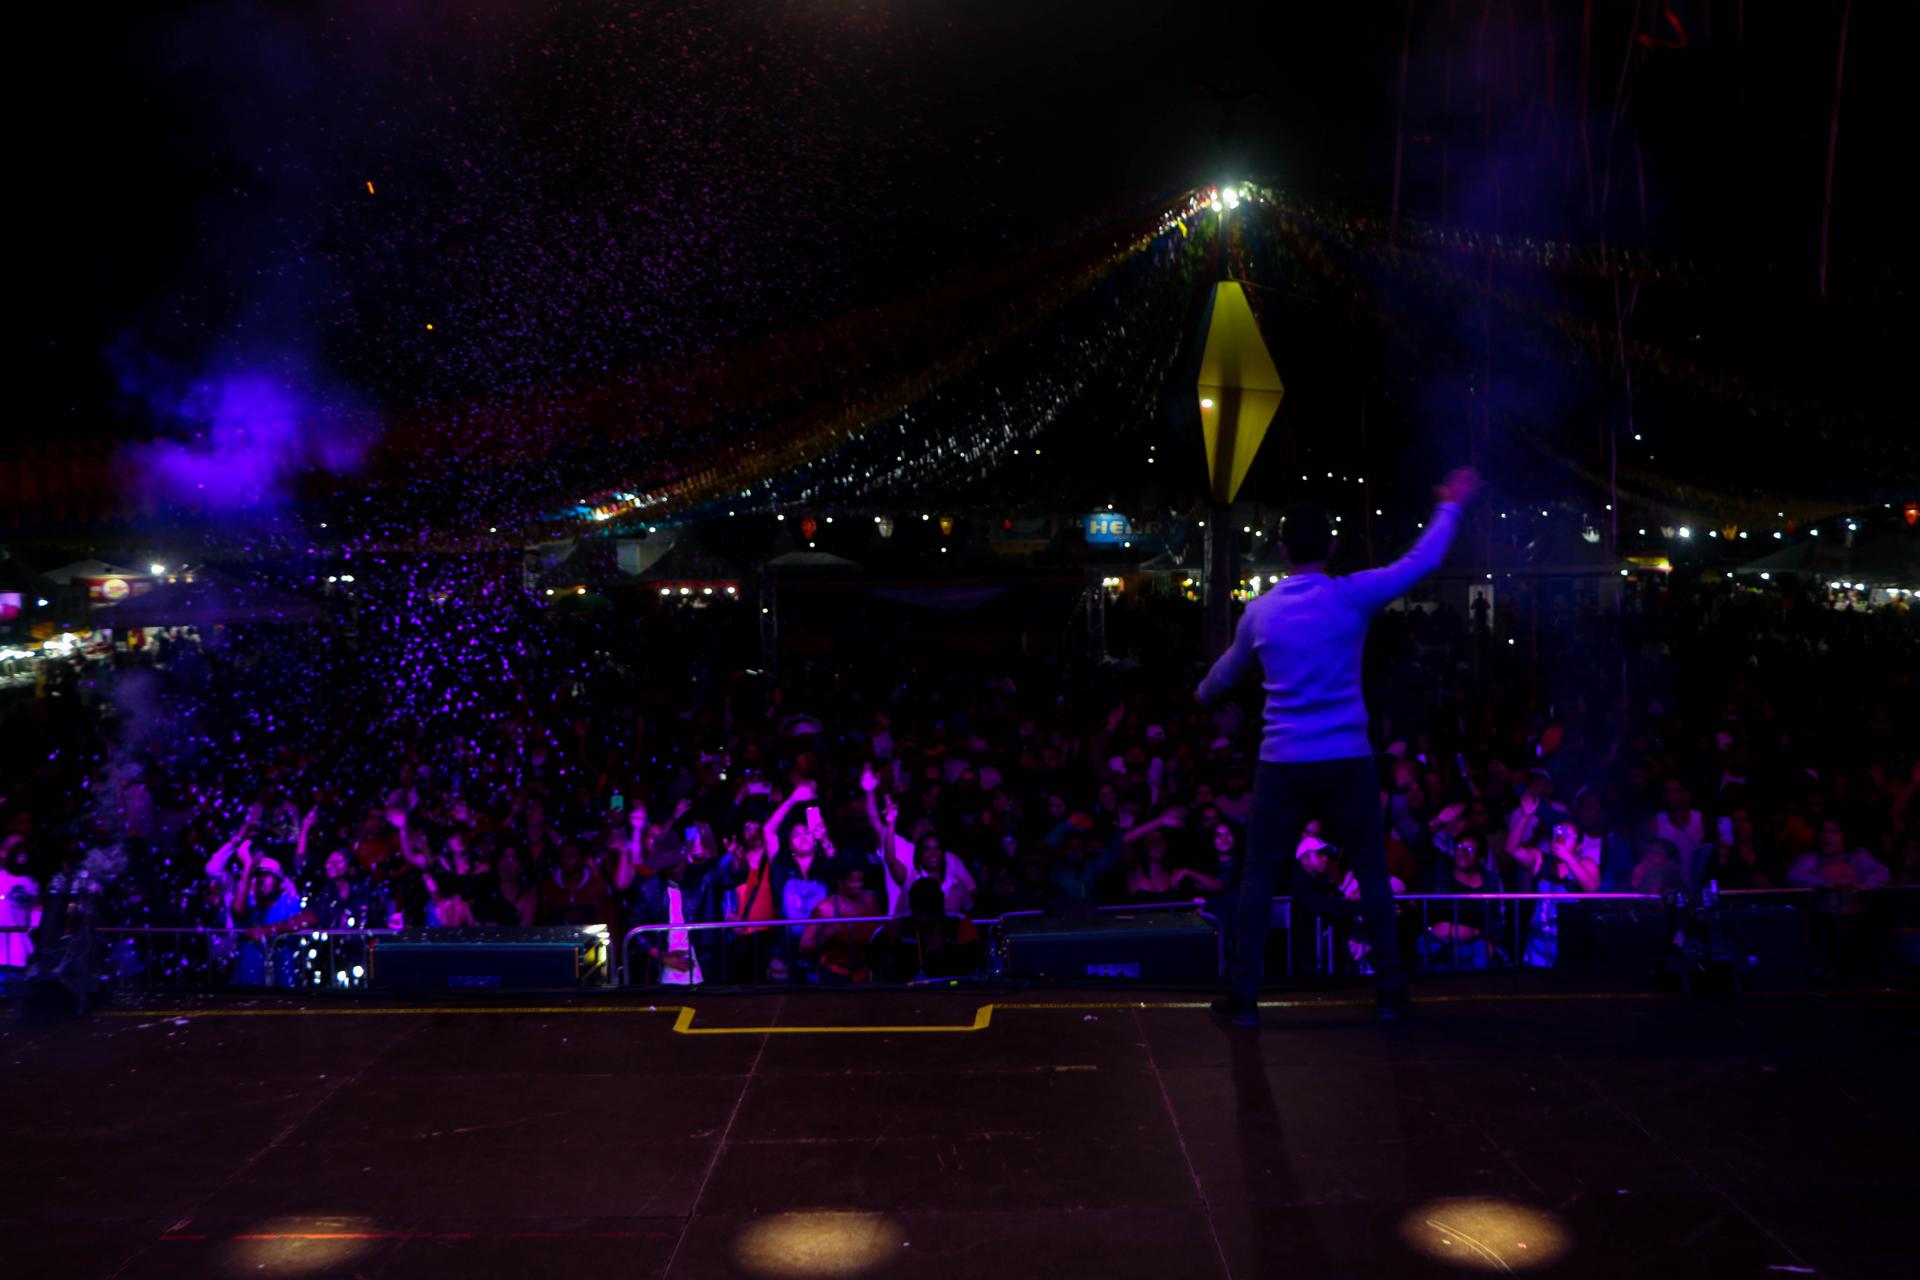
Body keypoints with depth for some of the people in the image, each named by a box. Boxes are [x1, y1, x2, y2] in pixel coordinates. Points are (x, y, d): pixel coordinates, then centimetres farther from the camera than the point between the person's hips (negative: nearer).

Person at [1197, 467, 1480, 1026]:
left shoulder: (1260, 610, 3)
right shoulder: (1353, 596, -5)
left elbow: (1229, 670, 20)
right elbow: (1422, 561, 6)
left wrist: (1204, 695, 42)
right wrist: (1451, 505, 22)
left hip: (1283, 764, 1)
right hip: (1348, 760, -1)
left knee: (1258, 875, 7)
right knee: (1372, 872, 11)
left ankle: (1244, 996, 9)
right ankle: (1391, 991, 16)